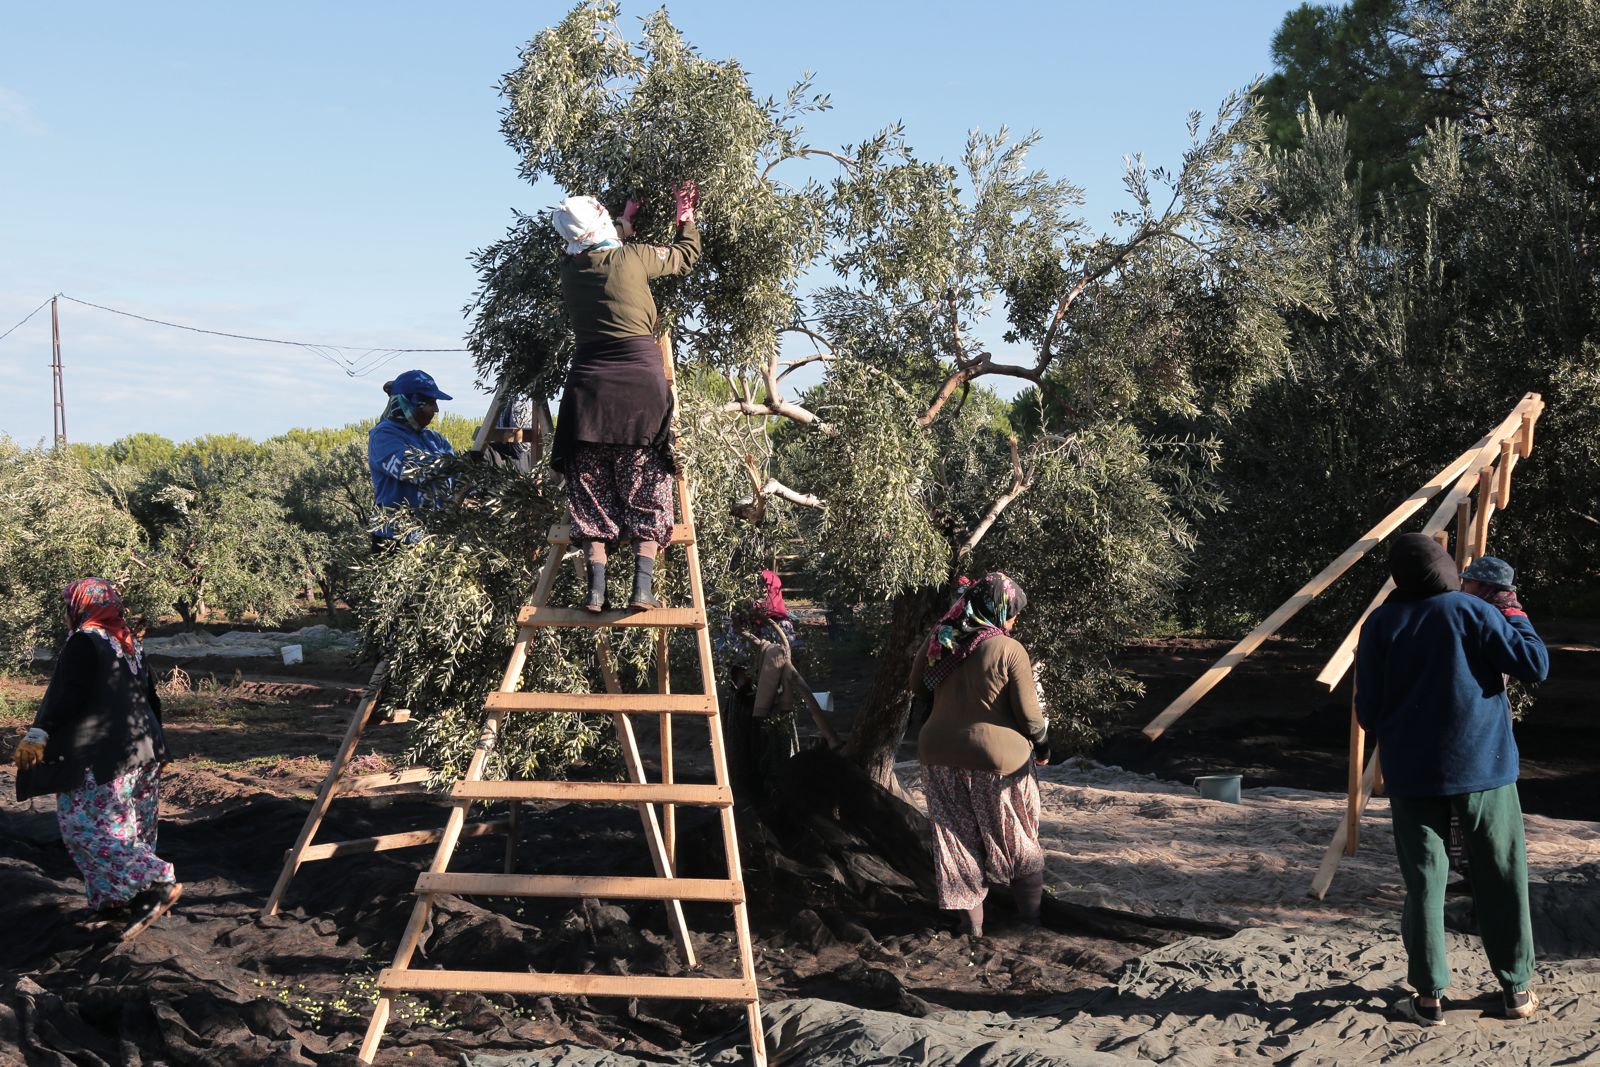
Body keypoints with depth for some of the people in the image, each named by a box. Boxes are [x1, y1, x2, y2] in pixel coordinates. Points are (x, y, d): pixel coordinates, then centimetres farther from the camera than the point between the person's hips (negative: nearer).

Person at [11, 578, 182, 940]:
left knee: (88, 828, -7)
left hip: (99, 760, -9)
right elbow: (151, 700, 20)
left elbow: (67, 697, -20)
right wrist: (155, 745, 28)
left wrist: (39, 733, -23)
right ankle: (121, 901, 14)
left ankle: (157, 883, -17)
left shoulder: (83, 643, -10)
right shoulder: (132, 646, 15)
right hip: (142, 753, 9)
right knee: (131, 828, 13)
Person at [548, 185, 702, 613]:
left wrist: (624, 227, 44)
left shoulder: (570, 271, 10)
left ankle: (596, 587, -4)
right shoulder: (634, 257, 1)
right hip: (641, 382, -2)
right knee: (646, 487, 1)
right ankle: (643, 585, -9)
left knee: (591, 489, 5)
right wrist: (687, 217, 35)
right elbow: (687, 253, 20)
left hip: (588, 386, 2)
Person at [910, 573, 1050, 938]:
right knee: (1018, 841, 14)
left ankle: (972, 920, 21)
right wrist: (1042, 744, 4)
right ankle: (1031, 919, 22)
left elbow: (916, 685, 12)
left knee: (959, 839, 15)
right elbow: (1029, 716, -13)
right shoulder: (1009, 650, -16)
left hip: (941, 755, 4)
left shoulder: (939, 641, -3)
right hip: (998, 757, -4)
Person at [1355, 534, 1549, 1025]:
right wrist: (1513, 614, 7)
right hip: (1483, 767, -1)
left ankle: (1429, 996, 5)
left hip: (1412, 774, 1)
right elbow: (1534, 665, -7)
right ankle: (1516, 989, 17)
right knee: (1501, 879, 10)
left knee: (1423, 883, 5)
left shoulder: (1380, 626, -2)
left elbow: (1368, 712, 0)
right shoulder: (1472, 611, -7)